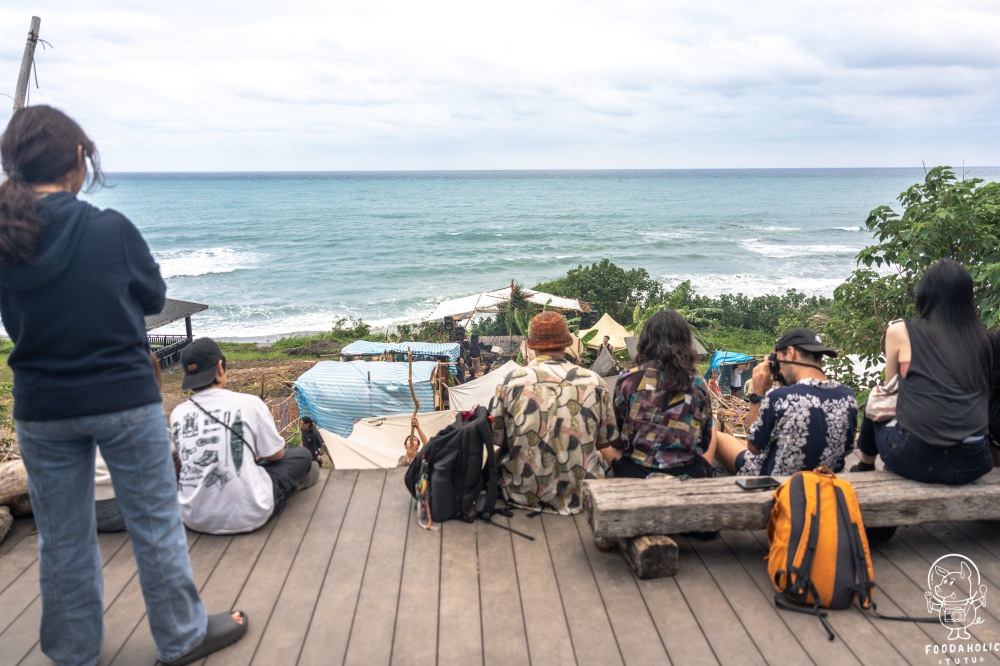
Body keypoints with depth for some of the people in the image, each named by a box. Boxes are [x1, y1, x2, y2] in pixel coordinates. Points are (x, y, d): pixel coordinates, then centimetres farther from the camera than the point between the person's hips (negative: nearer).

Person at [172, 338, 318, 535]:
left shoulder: (178, 414, -1)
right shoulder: (248, 403, -11)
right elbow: (276, 454, 2)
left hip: (194, 519, 4)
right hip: (247, 517, -4)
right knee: (302, 454, 17)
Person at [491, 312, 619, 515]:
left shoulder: (512, 381, -10)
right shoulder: (594, 382, -7)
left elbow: (497, 440, -2)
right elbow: (605, 444, 2)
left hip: (521, 493, 0)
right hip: (578, 496, 0)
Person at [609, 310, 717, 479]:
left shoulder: (627, 380, -6)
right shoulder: (698, 385, -3)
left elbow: (615, 437, 4)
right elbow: (705, 442, 7)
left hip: (634, 474, -1)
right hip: (690, 475, 1)